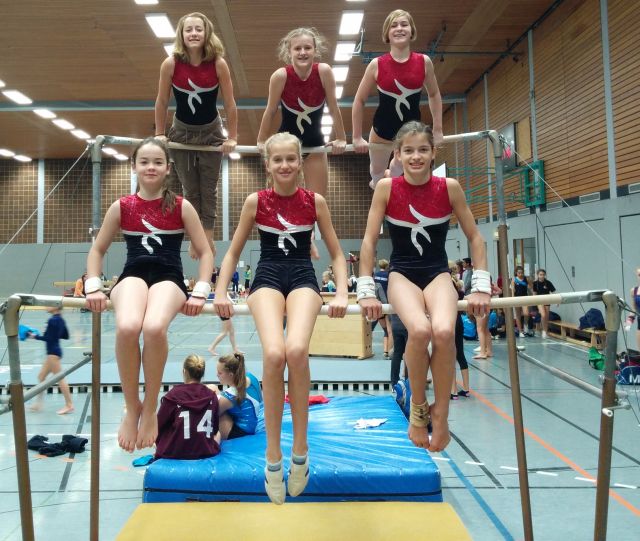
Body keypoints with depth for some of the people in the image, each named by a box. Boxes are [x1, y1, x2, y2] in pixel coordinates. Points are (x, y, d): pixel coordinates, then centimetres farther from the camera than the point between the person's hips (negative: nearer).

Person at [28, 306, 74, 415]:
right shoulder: (60, 319, 9)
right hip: (54, 351, 10)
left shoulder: (52, 320, -18)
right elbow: (66, 336, 16)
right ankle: (38, 403, 25)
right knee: (41, 376, 16)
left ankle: (69, 405, 3)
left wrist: (35, 336, -8)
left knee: (59, 378, -3)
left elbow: (48, 338, -19)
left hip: (53, 352, -10)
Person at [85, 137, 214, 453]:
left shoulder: (181, 207, 5)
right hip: (133, 276, 1)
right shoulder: (121, 207, 10)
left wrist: (200, 292, -6)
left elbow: (205, 253, 6)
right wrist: (93, 287, 2)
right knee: (126, 328, -35)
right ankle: (131, 409, -11)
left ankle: (150, 408, -13)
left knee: (154, 328, -37)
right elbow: (97, 250, 17)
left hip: (168, 278, -1)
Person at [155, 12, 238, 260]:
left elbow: (230, 104, -11)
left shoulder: (218, 64, -19)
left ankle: (208, 237, 13)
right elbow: (162, 102, -6)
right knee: (190, 189, 8)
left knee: (208, 189, 5)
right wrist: (159, 135, -2)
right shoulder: (170, 64, -17)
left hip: (211, 131, 0)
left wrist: (232, 137, -9)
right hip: (182, 131, 1)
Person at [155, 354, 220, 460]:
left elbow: (159, 426, -3)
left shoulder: (172, 396, -14)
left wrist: (159, 446, 14)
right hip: (206, 452, 2)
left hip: (175, 453, -2)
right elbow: (214, 429, 4)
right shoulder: (211, 395, -6)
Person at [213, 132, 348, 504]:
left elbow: (337, 254, 9)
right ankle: (273, 454, -12)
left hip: (303, 277, 0)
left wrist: (342, 293, -6)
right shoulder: (256, 201, 4)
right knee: (274, 354, -29)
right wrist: (220, 292, -1)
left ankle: (300, 447, -12)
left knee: (296, 349, -31)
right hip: (268, 276, 0)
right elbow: (234, 253, 11)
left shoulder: (315, 201, 4)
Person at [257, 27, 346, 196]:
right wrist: (261, 142, -1)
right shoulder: (280, 76, -21)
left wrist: (341, 139, -2)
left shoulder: (324, 72, -19)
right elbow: (270, 111, -9)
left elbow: (333, 108, -9)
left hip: (315, 144, 1)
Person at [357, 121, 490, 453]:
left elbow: (474, 237, 3)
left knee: (443, 331, -32)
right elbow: (369, 240, -5)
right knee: (419, 330, -33)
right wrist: (366, 290, -9)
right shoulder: (386, 188, -7)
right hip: (402, 274, -1)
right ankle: (418, 407, -5)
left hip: (438, 273, 1)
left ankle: (440, 413, -8)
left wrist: (481, 285, -4)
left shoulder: (449, 187, -5)